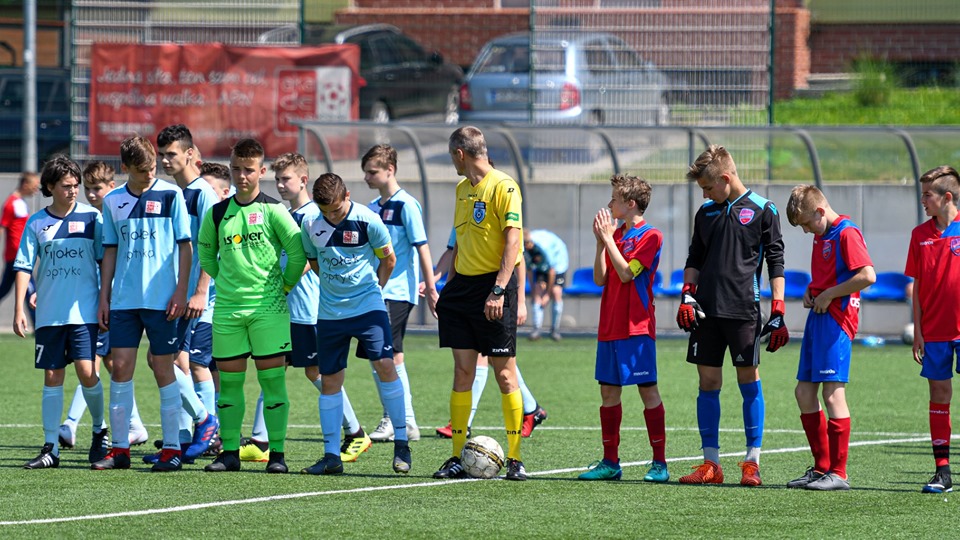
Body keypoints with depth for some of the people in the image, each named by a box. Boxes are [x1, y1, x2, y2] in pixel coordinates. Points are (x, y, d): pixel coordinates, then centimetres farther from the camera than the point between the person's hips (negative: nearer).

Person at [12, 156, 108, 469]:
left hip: (84, 311, -2)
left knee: (86, 372, -10)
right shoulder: (36, 224, 5)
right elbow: (23, 267, 6)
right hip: (49, 314, 2)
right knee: (52, 378, 2)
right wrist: (19, 309, -1)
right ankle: (50, 449, 6)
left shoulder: (91, 217, 2)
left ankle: (99, 430, 16)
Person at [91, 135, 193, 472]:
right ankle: (120, 448, 5)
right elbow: (110, 252, 14)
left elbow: (185, 246, -1)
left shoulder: (170, 195, -2)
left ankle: (172, 448, 6)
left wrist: (181, 292, -8)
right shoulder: (113, 201, 8)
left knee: (163, 368, -1)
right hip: (123, 301, 3)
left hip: (161, 299, -3)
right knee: (121, 367, 0)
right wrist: (104, 298, 10)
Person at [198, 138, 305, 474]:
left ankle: (277, 452, 0)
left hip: (268, 307, -3)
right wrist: (225, 280, 13)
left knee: (272, 378, -4)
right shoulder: (217, 214, 8)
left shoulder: (272, 210, -3)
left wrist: (285, 284, 2)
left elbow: (297, 251, -1)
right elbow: (206, 253, 21)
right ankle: (229, 451, 10)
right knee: (229, 380, 4)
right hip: (227, 308, 3)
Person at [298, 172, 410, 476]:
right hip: (329, 311, 4)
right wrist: (334, 288, 11)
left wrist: (372, 289, 6)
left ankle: (401, 443, -7)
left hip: (367, 306, -4)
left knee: (384, 364, -17)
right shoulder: (310, 224, -4)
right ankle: (331, 456, 11)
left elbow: (388, 259, 2)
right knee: (329, 380, 4)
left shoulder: (367, 220, -13)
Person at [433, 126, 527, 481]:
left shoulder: (503, 187, -10)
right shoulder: (462, 189, 16)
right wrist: (448, 286, 20)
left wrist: (498, 290, -23)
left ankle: (515, 459, 1)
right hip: (462, 286, 7)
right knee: (462, 372, 4)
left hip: (492, 285, -7)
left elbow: (512, 240, -16)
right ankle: (457, 458, 5)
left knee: (504, 374, -3)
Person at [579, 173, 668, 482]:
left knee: (647, 390, -6)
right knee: (609, 391, 8)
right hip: (610, 327, 8)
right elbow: (600, 279, 9)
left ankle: (659, 463, -4)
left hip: (636, 328, -8)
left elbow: (626, 273, -16)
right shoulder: (616, 235, 15)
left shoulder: (650, 236, -7)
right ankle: (610, 462, 14)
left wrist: (609, 239, -12)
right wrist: (601, 242, 0)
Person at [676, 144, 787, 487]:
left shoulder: (762, 210, -1)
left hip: (743, 309, -5)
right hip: (706, 310, 5)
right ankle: (711, 464, 7)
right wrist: (686, 296, 3)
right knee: (708, 383, 3)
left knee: (748, 380, -2)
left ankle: (752, 463, 2)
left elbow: (776, 262, -2)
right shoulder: (706, 213, 14)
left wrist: (778, 313, -8)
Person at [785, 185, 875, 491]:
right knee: (804, 392, 9)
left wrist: (828, 294, -15)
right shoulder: (820, 236, 19)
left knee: (833, 393, -10)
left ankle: (838, 474, -7)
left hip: (836, 319, -10)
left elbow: (867, 276, -22)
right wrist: (811, 292, 11)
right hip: (817, 317, 10)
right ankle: (821, 468, 16)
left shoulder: (846, 233, -11)